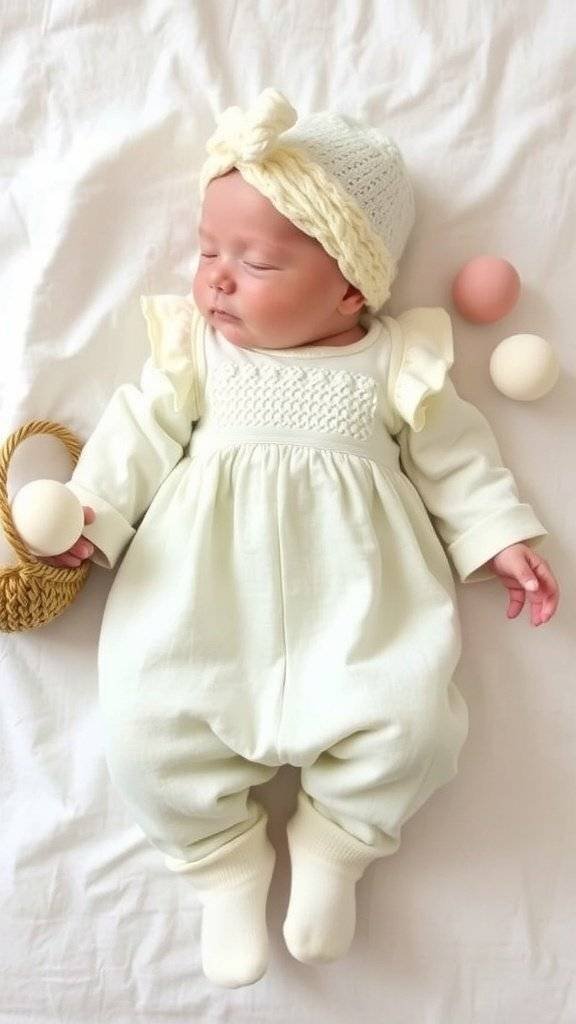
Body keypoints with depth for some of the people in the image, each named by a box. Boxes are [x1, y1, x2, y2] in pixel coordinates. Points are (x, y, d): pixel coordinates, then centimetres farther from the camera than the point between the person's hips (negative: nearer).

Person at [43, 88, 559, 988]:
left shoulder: (397, 361, 5)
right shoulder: (192, 344, 9)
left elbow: (455, 457, 11)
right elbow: (144, 431, 6)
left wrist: (498, 536, 5)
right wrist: (96, 512, -6)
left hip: (354, 581, 0)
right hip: (209, 573, 1)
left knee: (410, 716, -16)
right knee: (148, 718, -13)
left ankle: (331, 850, 15)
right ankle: (227, 865, 14)